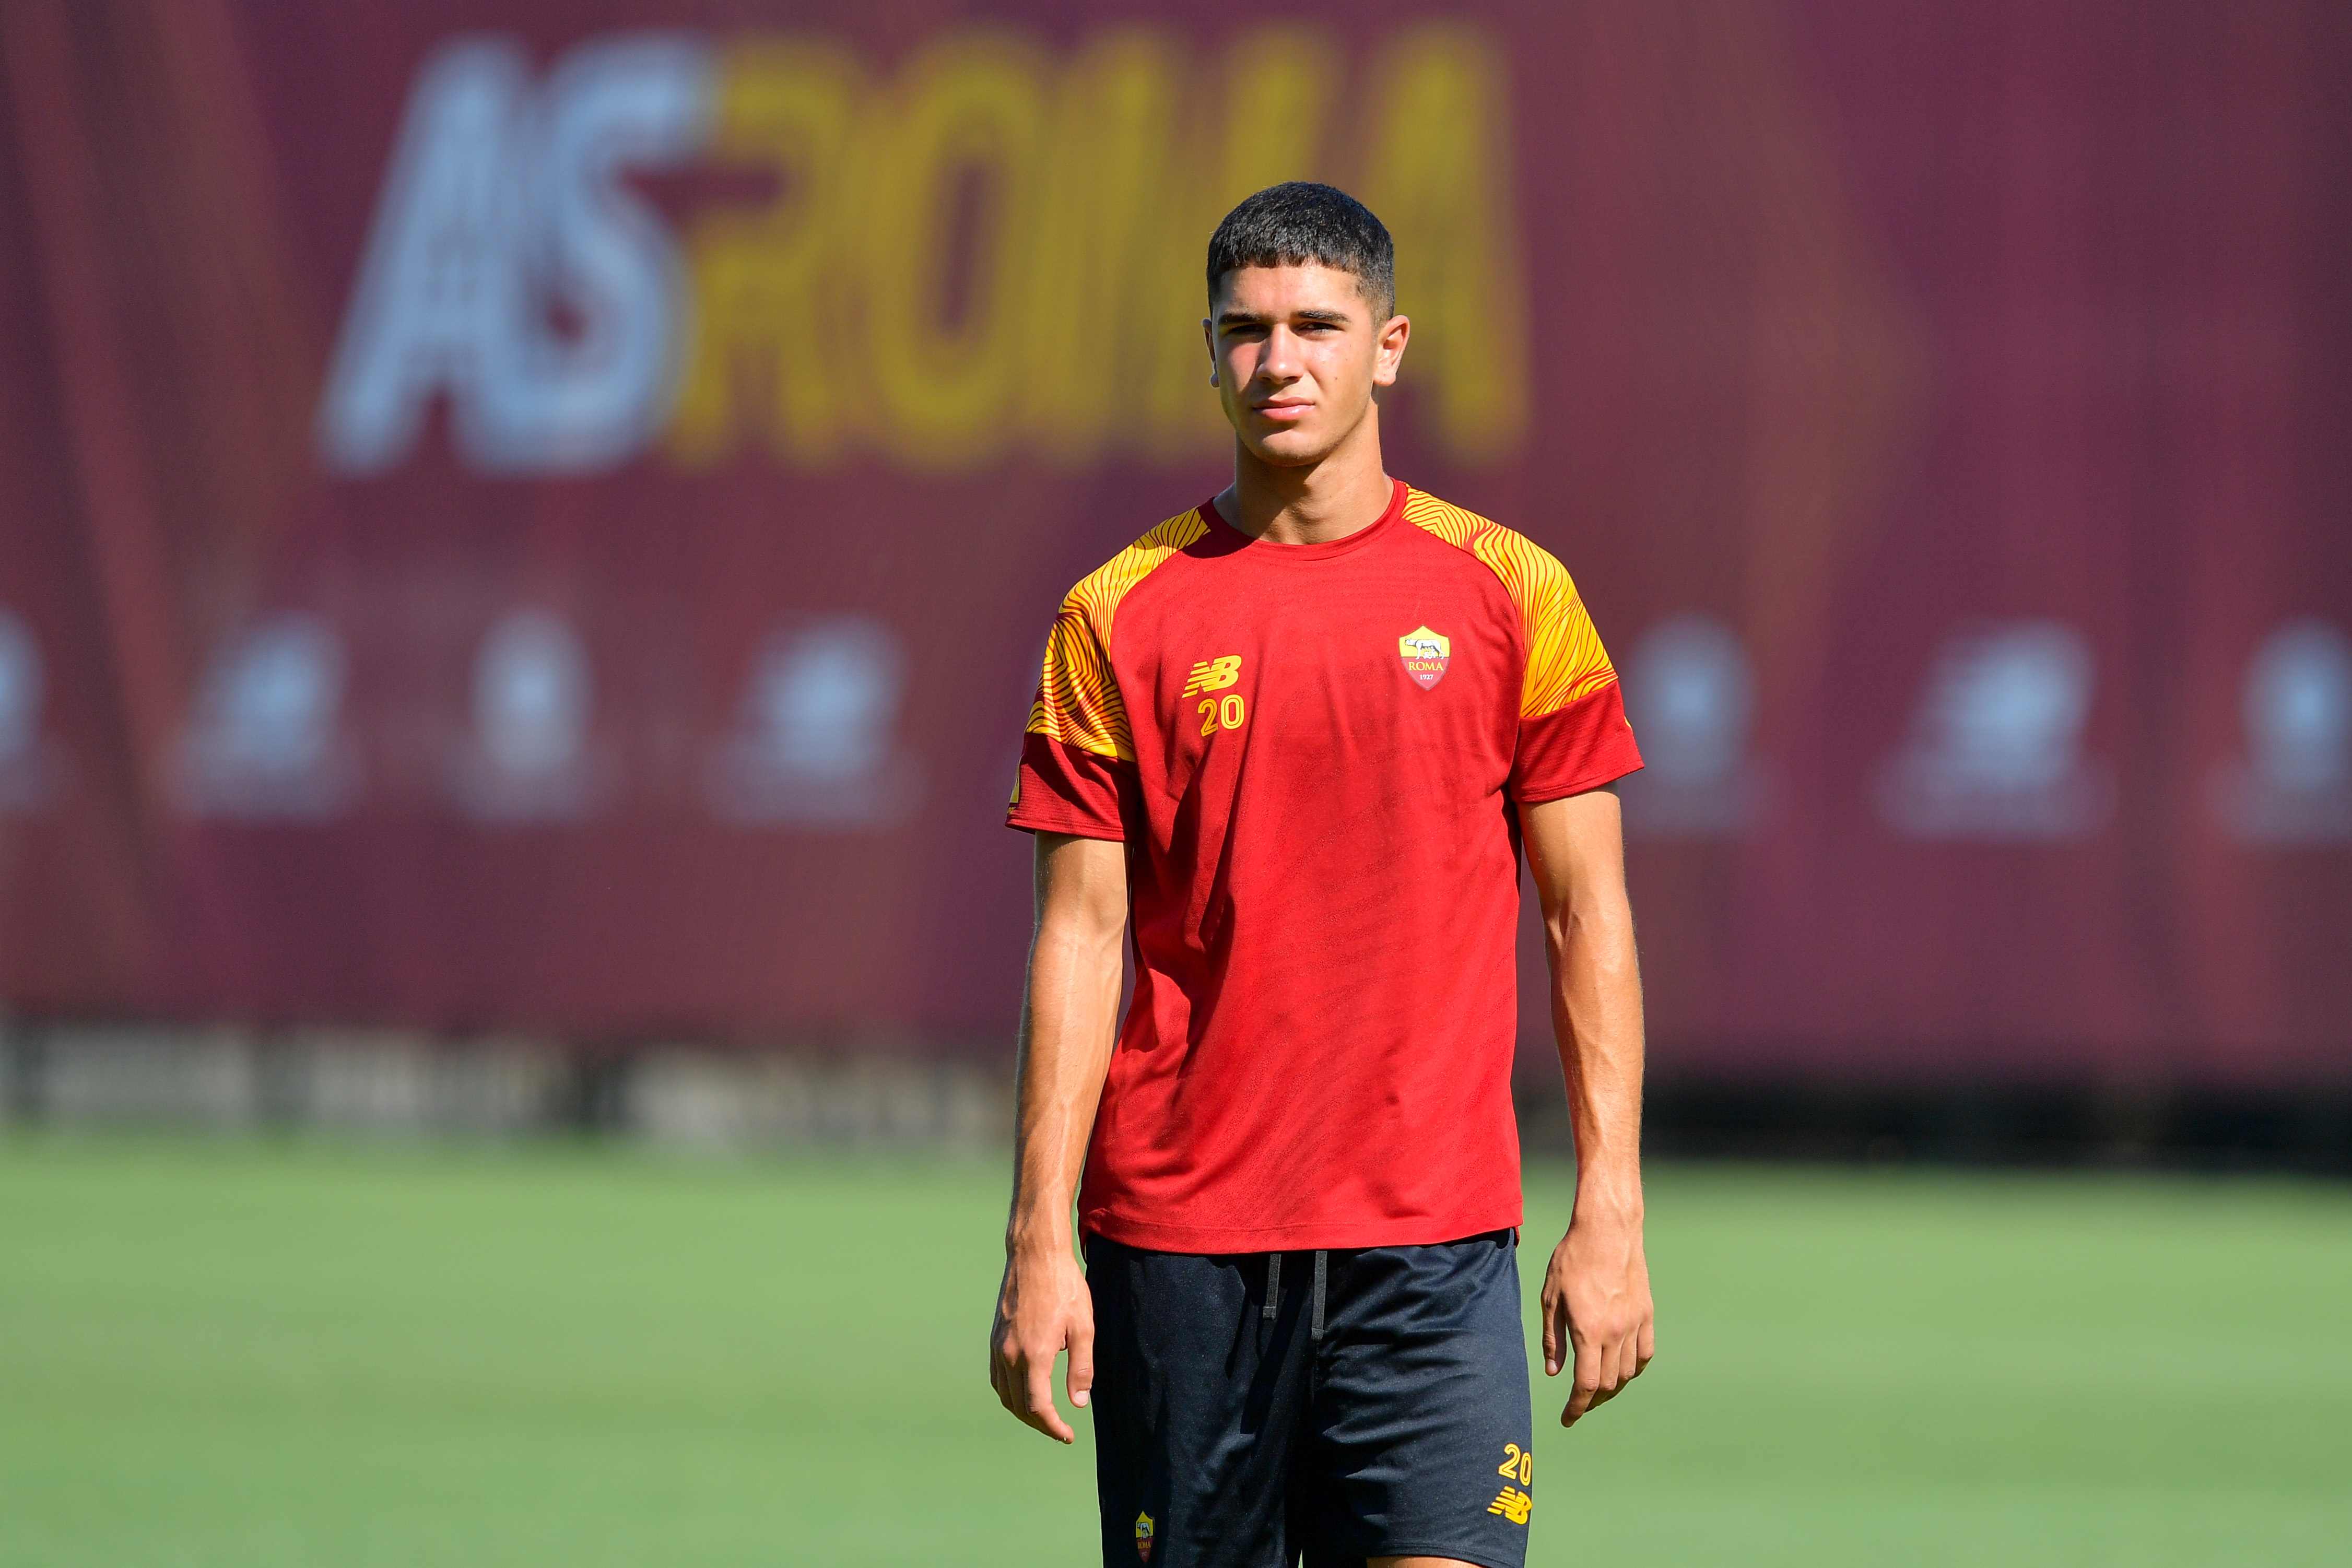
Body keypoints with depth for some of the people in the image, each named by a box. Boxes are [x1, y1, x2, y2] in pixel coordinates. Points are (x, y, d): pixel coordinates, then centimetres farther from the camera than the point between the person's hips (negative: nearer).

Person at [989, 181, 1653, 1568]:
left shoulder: (1511, 595, 4)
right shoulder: (1120, 617, 4)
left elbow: (1588, 917, 5)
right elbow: (1083, 937, 4)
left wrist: (1610, 1214, -3)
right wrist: (1040, 1241, -3)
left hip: (1432, 1243, -1)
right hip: (1178, 1240, 1)